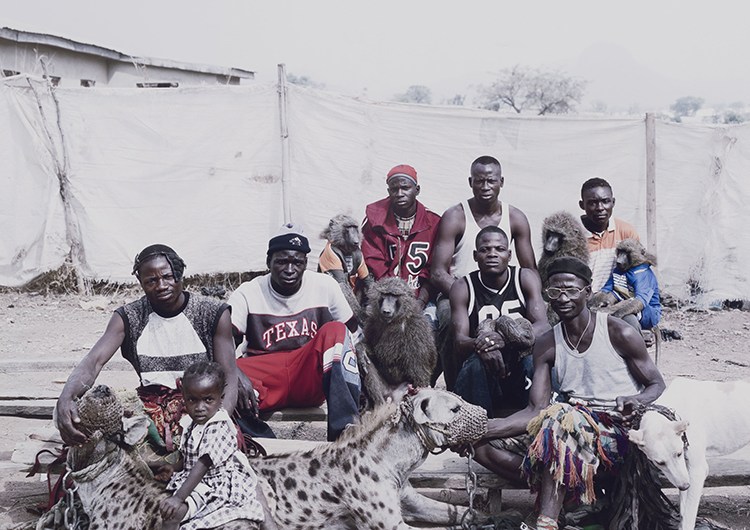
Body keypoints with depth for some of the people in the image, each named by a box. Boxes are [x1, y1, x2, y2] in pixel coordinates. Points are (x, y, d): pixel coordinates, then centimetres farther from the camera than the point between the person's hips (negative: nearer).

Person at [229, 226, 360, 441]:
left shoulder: (325, 286, 1)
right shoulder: (248, 293, -2)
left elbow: (354, 333, 5)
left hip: (311, 380, 1)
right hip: (265, 381, -1)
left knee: (335, 331, -28)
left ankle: (343, 430, -37)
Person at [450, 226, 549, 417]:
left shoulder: (526, 278, 3)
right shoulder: (462, 288, 2)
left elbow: (543, 328, -11)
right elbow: (459, 343, -9)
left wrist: (504, 339, -30)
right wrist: (480, 345, -35)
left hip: (522, 373, 0)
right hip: (485, 376, 0)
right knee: (475, 364, -34)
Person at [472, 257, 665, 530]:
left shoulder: (618, 333, -6)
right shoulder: (546, 345, 6)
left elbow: (657, 385, 1)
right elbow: (537, 410, -2)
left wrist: (635, 402, -25)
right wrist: (481, 428, -17)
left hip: (616, 430, -5)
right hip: (571, 425, 6)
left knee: (558, 419, -38)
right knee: (484, 445, -11)